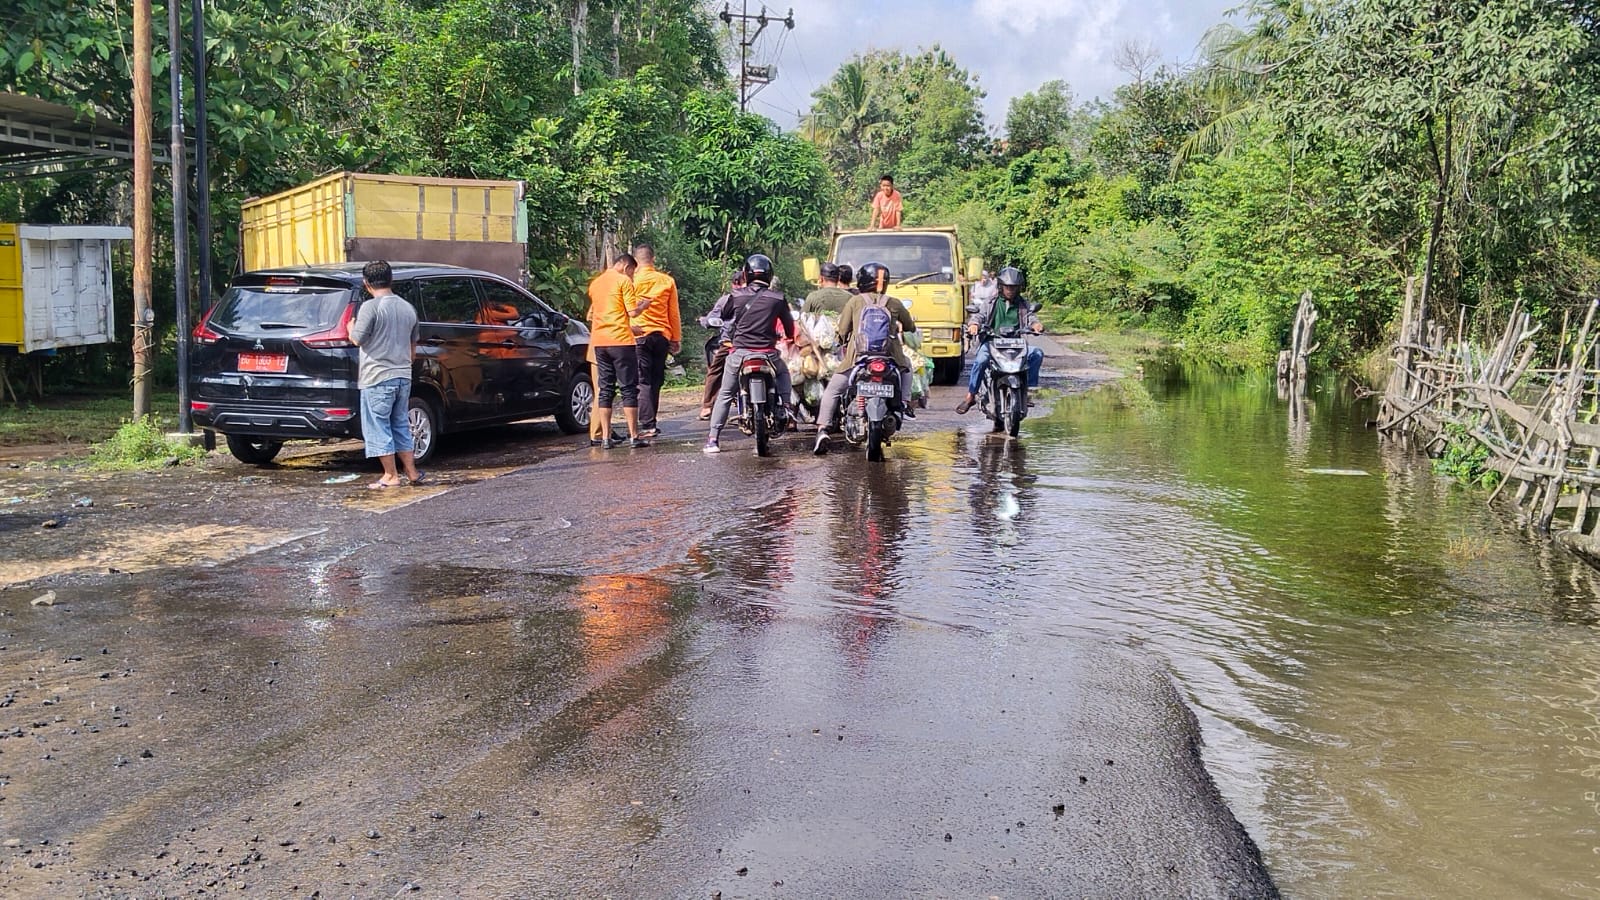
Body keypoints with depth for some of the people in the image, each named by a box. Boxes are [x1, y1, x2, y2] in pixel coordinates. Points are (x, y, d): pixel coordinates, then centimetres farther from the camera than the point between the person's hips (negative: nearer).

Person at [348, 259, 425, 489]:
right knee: (401, 426, 16)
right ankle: (412, 473, 18)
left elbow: (357, 339, -12)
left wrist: (351, 327, 9)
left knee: (378, 428, 3)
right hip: (403, 376, 7)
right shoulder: (407, 308, 10)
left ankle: (391, 476, 4)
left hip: (378, 378, -7)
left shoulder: (370, 307, -12)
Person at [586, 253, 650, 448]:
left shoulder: (595, 283, 17)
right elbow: (633, 312, -11)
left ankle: (604, 437, 4)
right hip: (621, 341, -6)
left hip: (599, 342, 6)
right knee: (629, 389, -1)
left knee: (604, 389, 8)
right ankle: (634, 436, -2)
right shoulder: (624, 281, -4)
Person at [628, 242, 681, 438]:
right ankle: (651, 423, 14)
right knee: (655, 381, 11)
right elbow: (674, 313, 9)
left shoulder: (632, 280, -4)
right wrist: (676, 339, 16)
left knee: (643, 382, -4)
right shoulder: (667, 281, 5)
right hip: (662, 336, 3)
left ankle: (647, 425, -12)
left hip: (640, 334, -3)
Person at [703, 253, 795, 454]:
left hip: (739, 352, 0)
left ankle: (713, 438, 4)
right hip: (768, 353, 0)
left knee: (725, 395, 11)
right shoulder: (778, 298, -1)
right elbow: (789, 325, 10)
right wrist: (789, 336, 33)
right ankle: (781, 411, 13)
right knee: (784, 375, 30)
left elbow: (724, 317, 18)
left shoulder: (737, 296, 1)